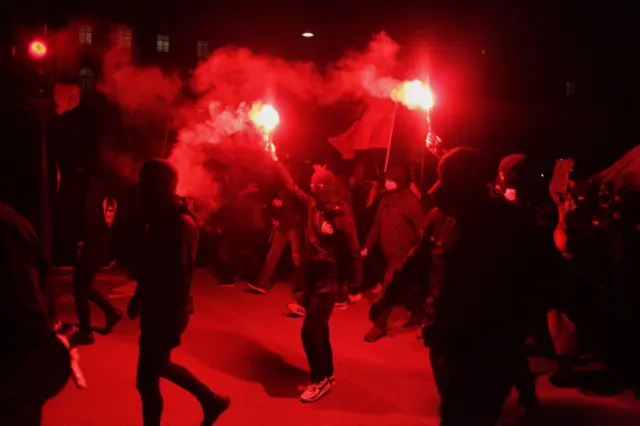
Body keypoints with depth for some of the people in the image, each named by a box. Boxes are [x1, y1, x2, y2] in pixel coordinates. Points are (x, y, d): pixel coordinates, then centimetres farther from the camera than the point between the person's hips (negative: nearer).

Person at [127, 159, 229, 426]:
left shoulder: (181, 223, -20)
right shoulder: (162, 219, 7)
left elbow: (181, 274, -23)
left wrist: (175, 317, -23)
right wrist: (139, 298, 21)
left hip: (167, 310, -9)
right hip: (156, 306, 9)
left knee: (147, 379, 1)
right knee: (158, 366, 23)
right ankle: (211, 400, 37)